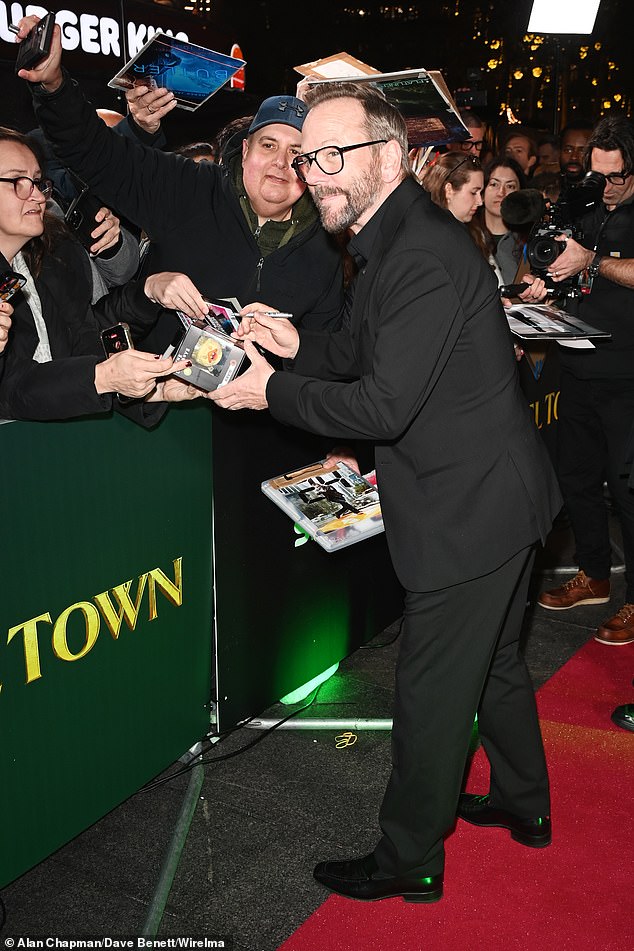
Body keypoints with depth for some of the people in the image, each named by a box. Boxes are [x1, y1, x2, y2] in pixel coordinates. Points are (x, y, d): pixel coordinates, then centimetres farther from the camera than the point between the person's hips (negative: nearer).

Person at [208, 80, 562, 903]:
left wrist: (271, 391, -16)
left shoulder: (425, 256, -25)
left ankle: (409, 861, 25)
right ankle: (523, 804, 46)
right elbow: (367, 353, 17)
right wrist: (299, 346, 0)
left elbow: (383, 405, -27)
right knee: (494, 661, 25)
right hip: (494, 497, 10)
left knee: (431, 694, 5)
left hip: (469, 511, -10)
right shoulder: (395, 241, 9)